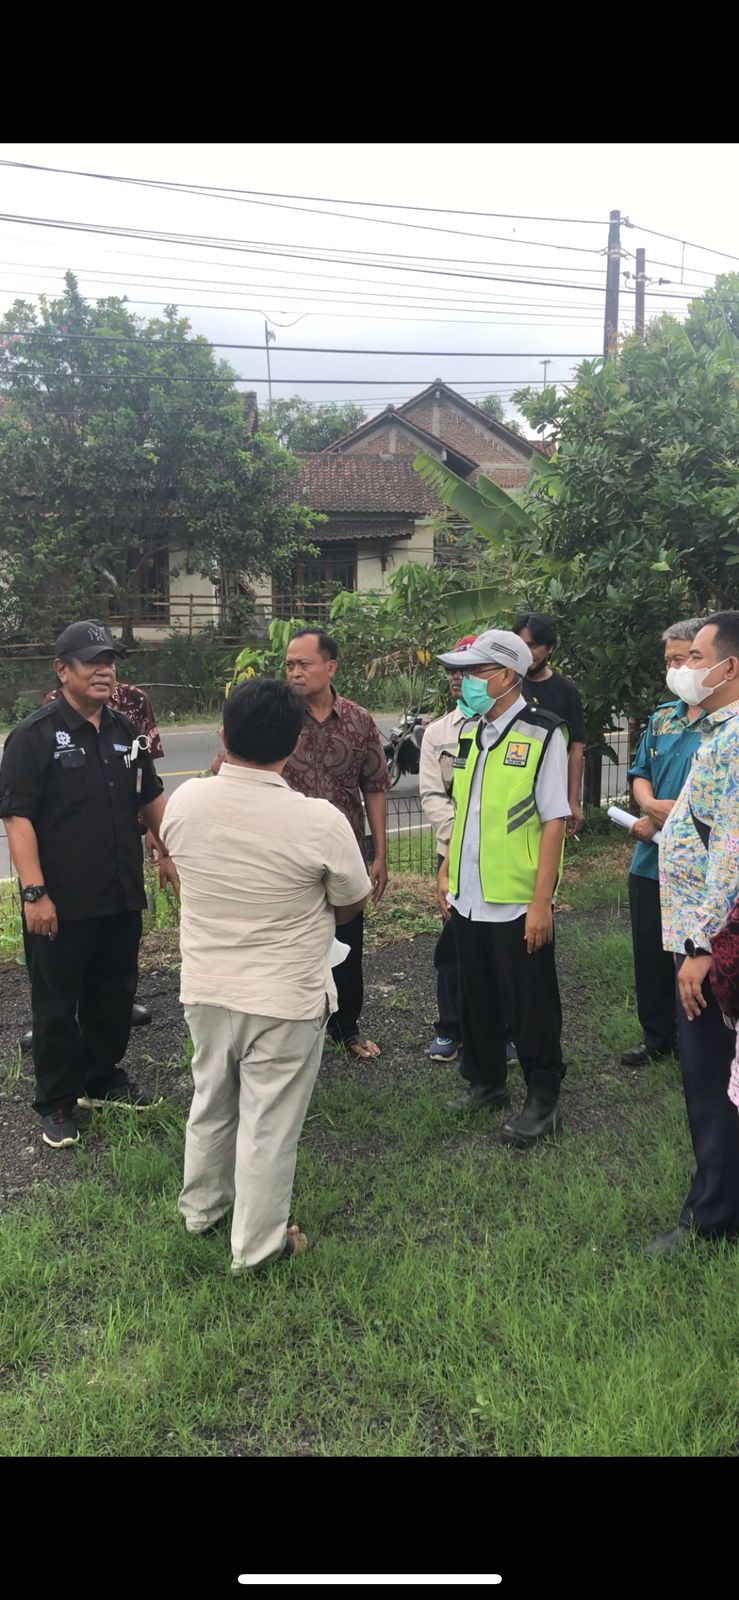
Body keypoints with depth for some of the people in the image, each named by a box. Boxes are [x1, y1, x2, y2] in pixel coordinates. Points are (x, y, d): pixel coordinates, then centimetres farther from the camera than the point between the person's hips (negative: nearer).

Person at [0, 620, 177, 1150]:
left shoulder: (125, 731, 9)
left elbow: (152, 798, 21)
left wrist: (169, 854, 17)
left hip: (123, 896, 6)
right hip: (63, 902, -6)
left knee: (116, 994, 17)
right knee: (57, 1004, 7)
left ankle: (103, 1078, 35)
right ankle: (57, 1103, 21)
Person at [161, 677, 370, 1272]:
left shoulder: (184, 802, -12)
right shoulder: (320, 821, -23)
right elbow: (352, 904, -6)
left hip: (205, 987, 5)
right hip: (285, 998, -4)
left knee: (211, 1103, 25)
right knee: (269, 1123, 12)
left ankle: (202, 1207, 45)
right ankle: (258, 1243, 28)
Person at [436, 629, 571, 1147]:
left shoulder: (543, 734, -13)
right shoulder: (469, 731, 8)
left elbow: (554, 823, -15)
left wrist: (541, 902, -17)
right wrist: (446, 873, 13)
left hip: (518, 903, -6)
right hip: (468, 898, 6)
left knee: (530, 1006, 7)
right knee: (478, 997, 18)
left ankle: (542, 1101, 24)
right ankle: (486, 1081, 37)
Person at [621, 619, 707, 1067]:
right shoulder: (662, 718, 9)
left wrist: (666, 821, -16)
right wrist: (653, 806, -9)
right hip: (651, 860, 7)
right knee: (649, 954, 16)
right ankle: (657, 1035, 33)